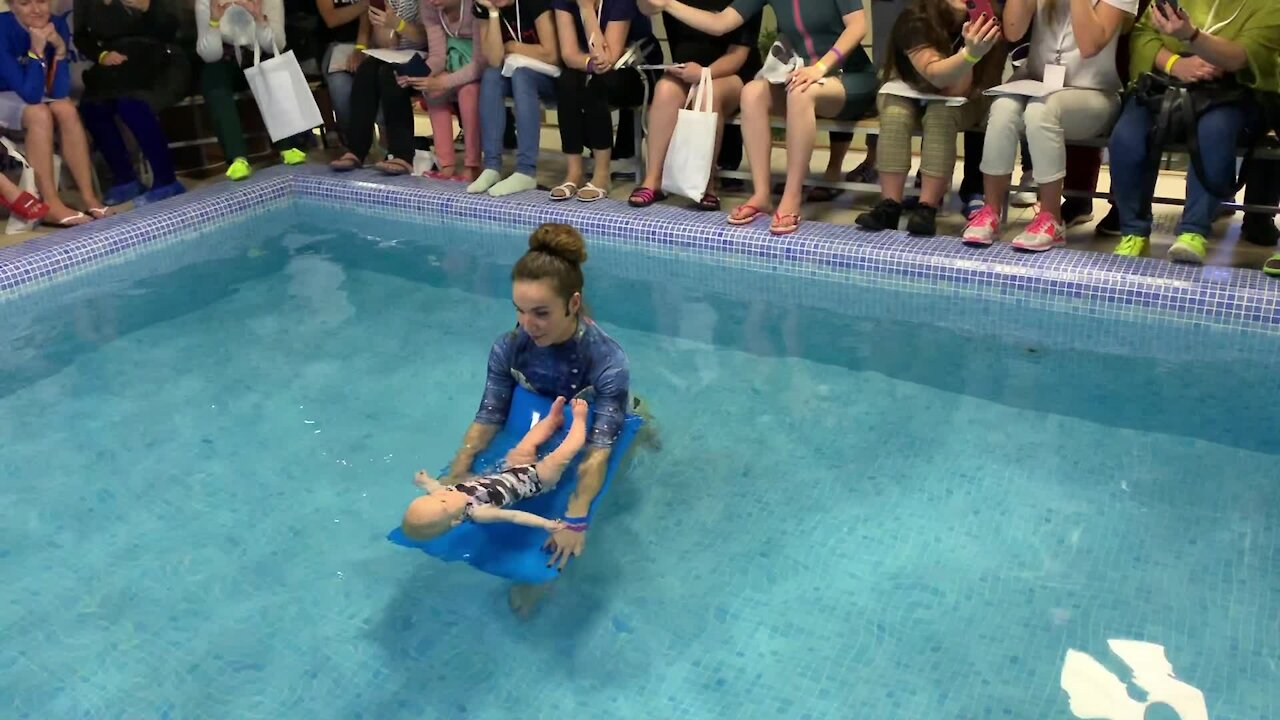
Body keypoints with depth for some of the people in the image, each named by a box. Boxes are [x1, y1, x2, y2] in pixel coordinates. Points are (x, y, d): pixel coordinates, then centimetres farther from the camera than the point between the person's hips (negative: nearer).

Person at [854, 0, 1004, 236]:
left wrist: (972, 47, -38)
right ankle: (889, 205, -32)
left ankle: (927, 208, -36)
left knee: (941, 112, -33)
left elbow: (956, 90, -24)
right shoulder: (915, 20, -25)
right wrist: (970, 54, -57)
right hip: (908, 91, 0)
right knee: (895, 113, -32)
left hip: (960, 101, 0)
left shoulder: (980, 22, -20)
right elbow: (936, 74, -40)